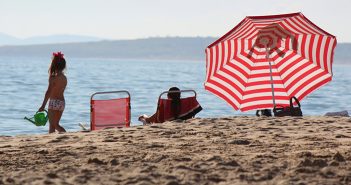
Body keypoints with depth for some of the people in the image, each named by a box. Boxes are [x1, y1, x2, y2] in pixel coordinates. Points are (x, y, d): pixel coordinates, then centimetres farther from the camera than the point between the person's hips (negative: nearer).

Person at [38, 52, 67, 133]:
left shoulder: (54, 77, -13)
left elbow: (48, 92, -15)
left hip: (54, 102, -7)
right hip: (62, 102, 7)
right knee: (56, 124, 16)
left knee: (52, 125, -3)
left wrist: (43, 106, -13)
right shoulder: (64, 78, 8)